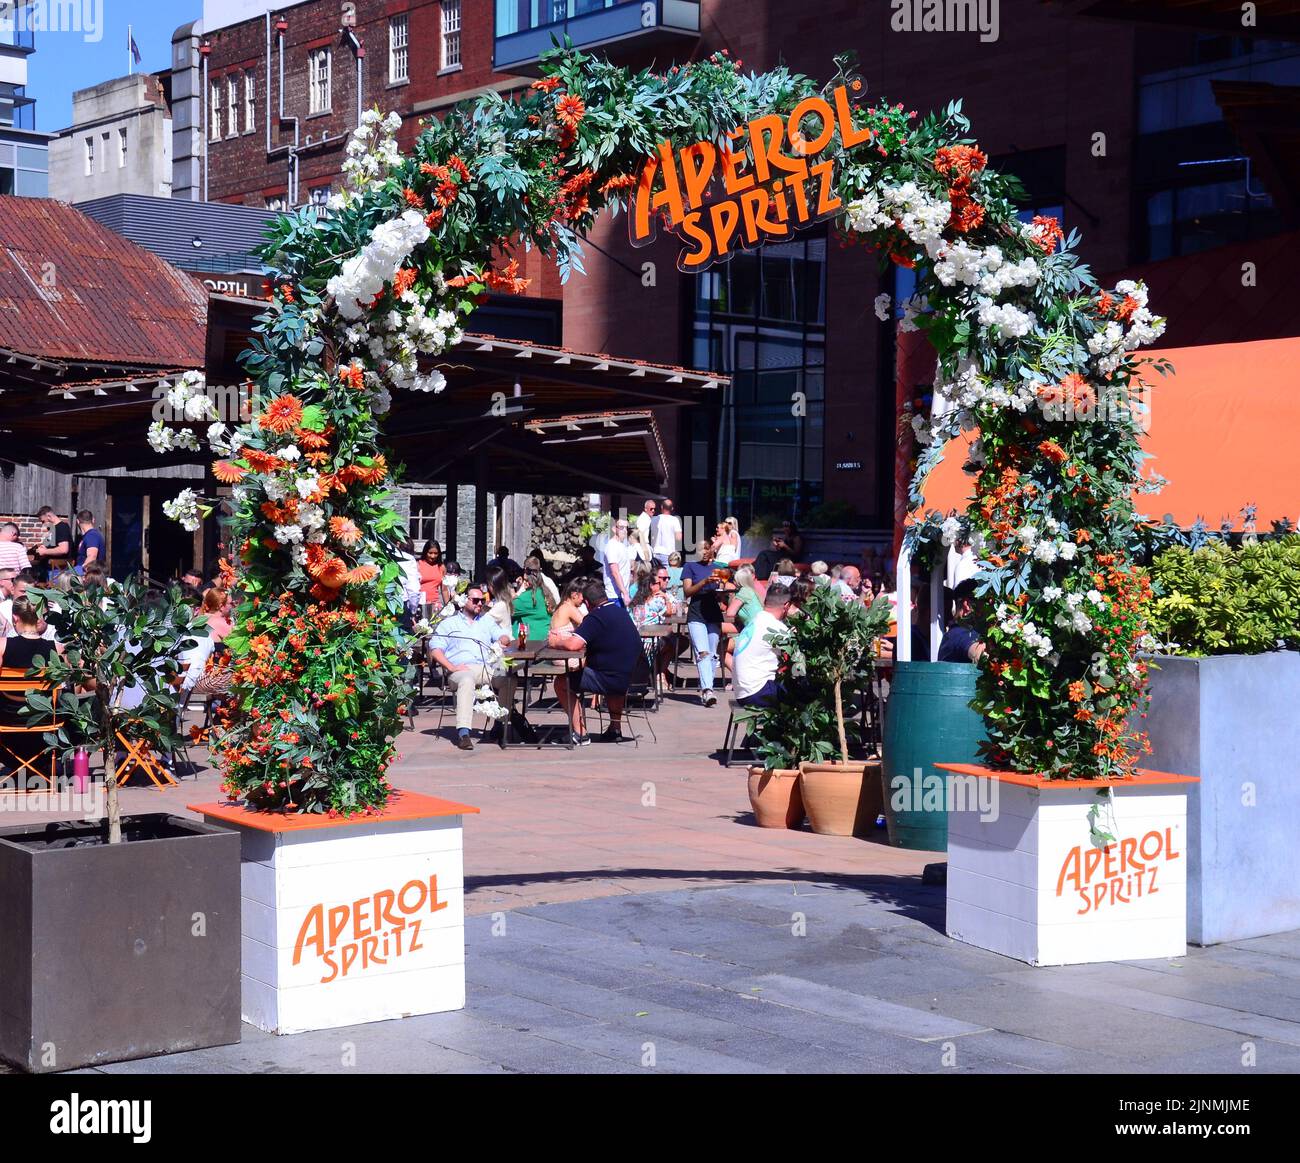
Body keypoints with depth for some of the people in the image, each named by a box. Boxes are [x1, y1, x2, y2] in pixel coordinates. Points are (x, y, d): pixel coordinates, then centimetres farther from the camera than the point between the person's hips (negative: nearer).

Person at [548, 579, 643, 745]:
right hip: (630, 678, 8)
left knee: (561, 682, 6)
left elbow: (573, 644, -26)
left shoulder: (596, 617, -16)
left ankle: (580, 733, 4)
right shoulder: (621, 612, 13)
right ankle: (615, 729, 35)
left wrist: (556, 642, -4)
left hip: (613, 680, -8)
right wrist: (563, 638, 20)